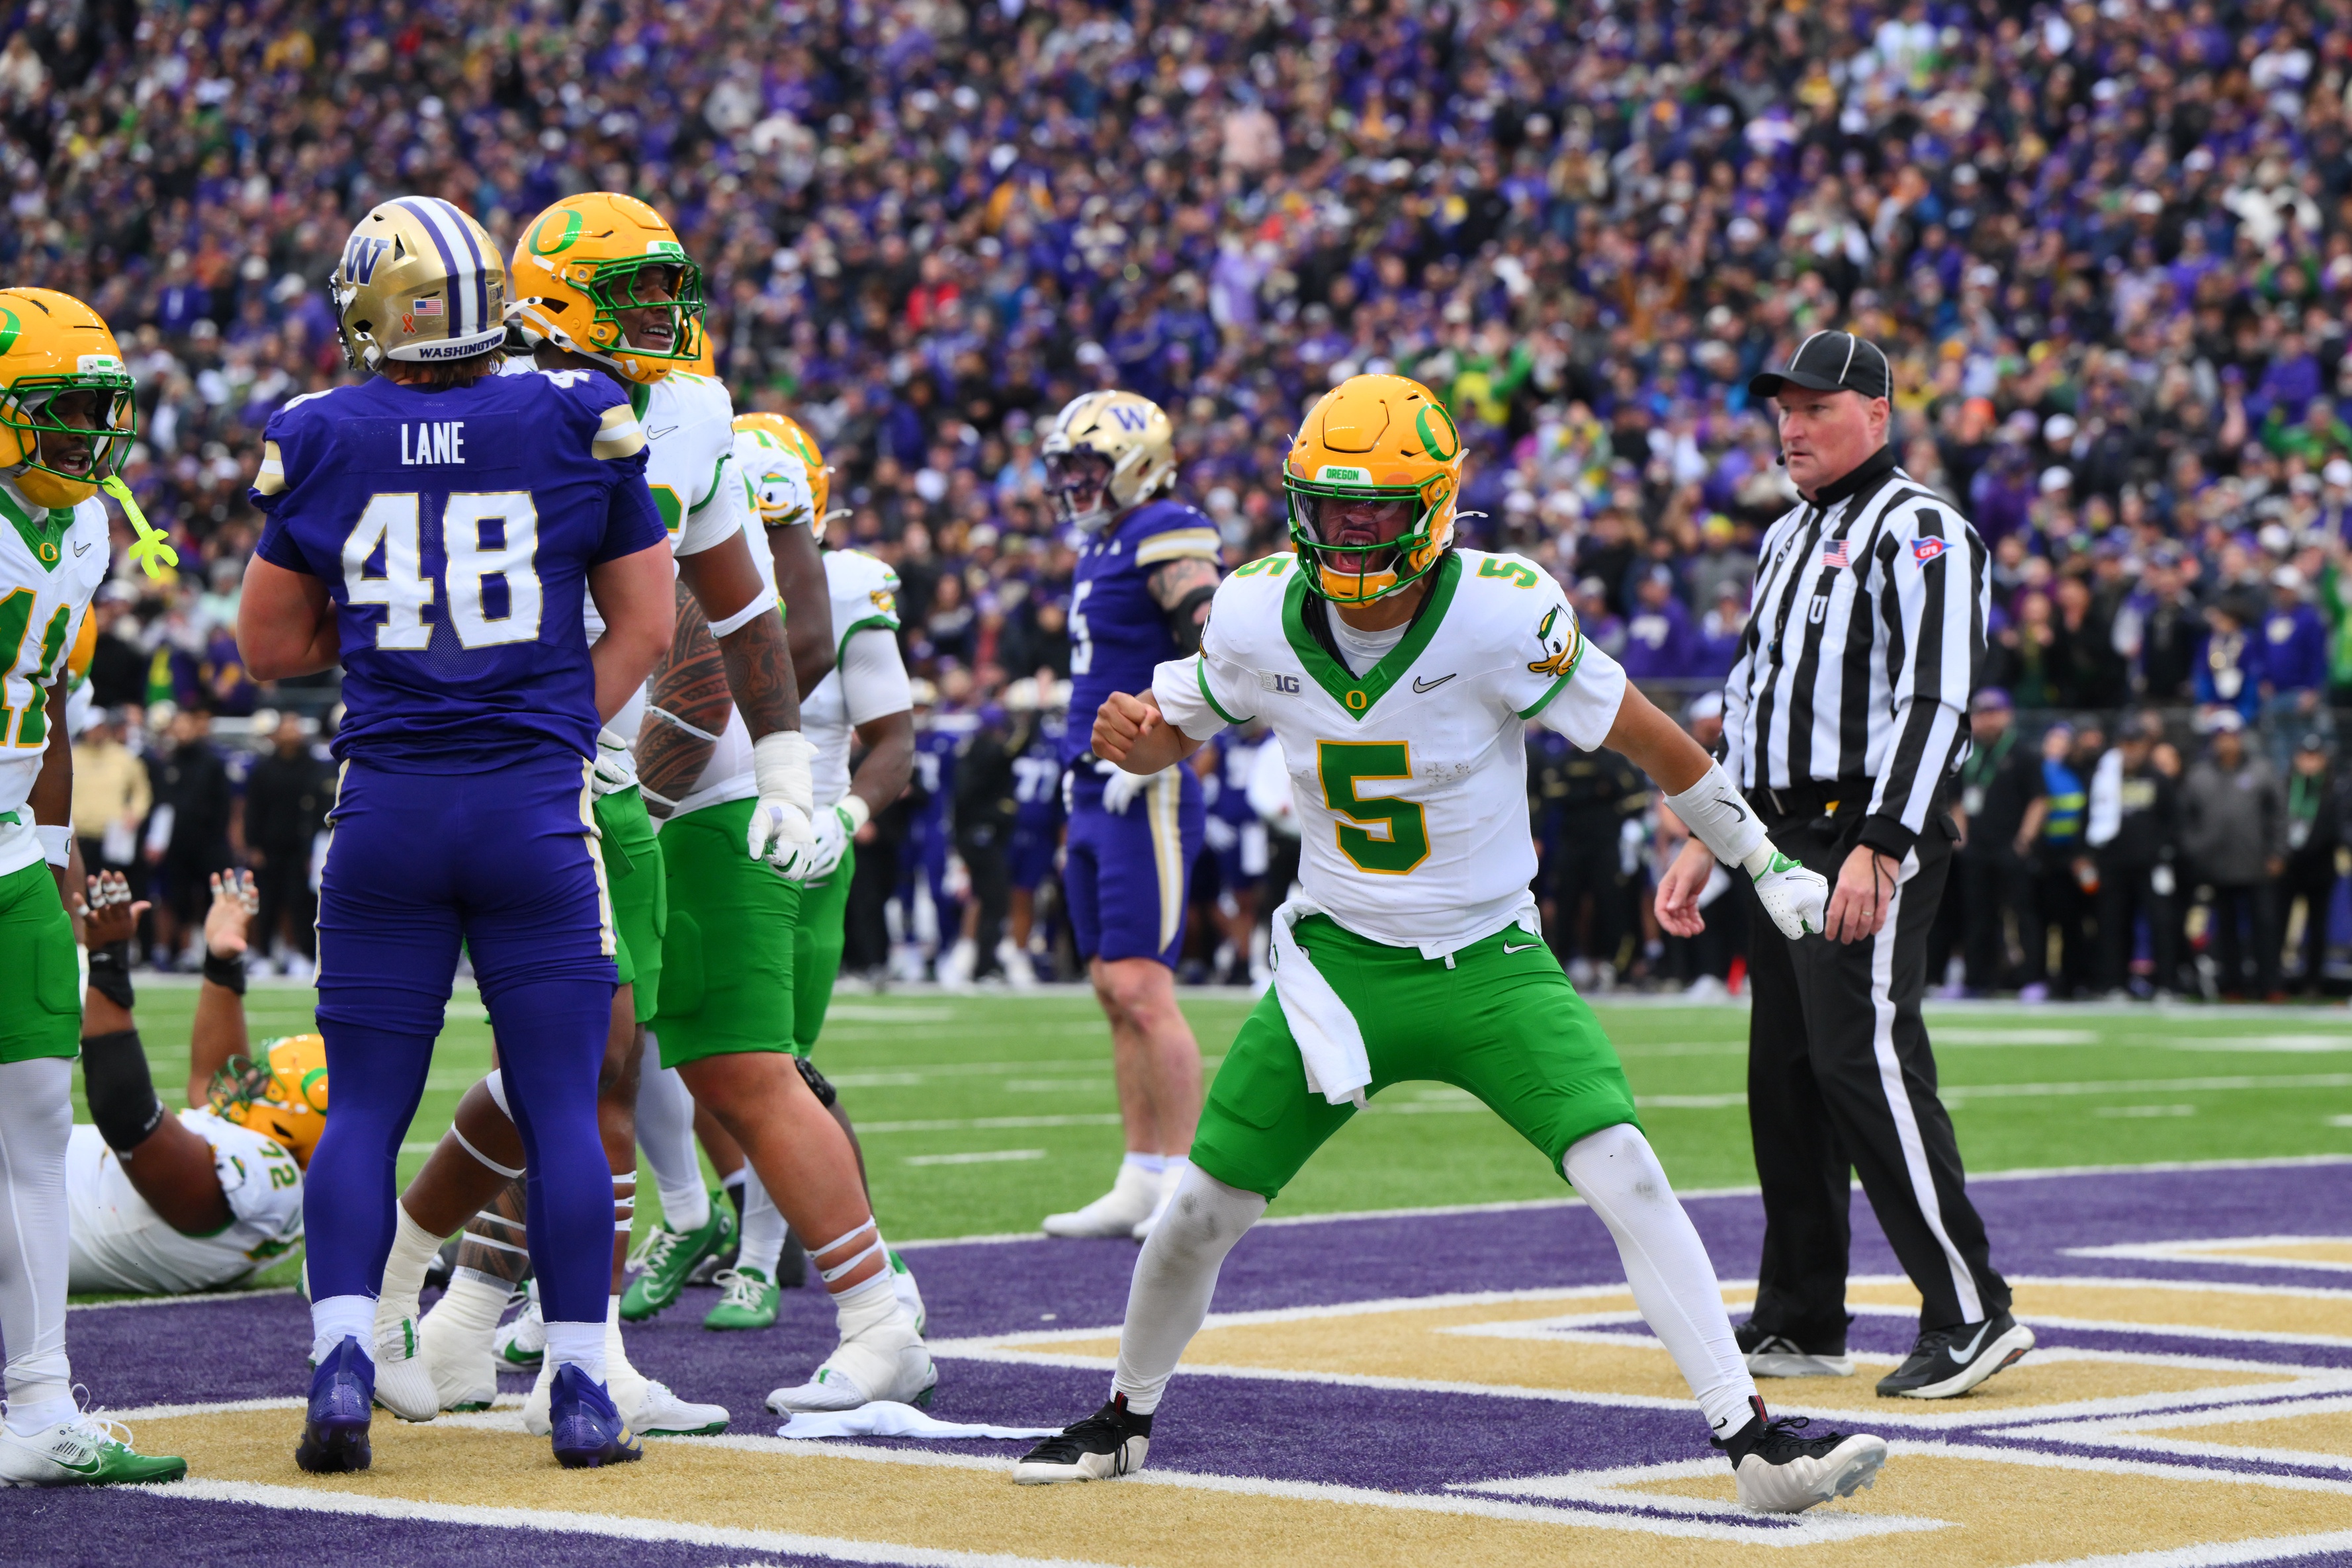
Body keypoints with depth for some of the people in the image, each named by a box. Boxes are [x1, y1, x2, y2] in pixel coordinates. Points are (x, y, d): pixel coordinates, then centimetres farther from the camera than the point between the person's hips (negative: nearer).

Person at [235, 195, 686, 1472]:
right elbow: (643, 625, 5)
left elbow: (270, 647, 8)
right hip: (535, 812, -1)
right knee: (561, 1111, 5)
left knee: (365, 1108, 8)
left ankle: (342, 1359, -5)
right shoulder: (578, 426, -1)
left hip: (386, 806, 1)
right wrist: (557, 737, 9)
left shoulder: (322, 443, 0)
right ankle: (582, 1391, 6)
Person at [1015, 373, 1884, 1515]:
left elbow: (1647, 739, -9)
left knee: (1624, 1178, -19)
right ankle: (1124, 1418, 31)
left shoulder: (1499, 614, -20)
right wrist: (1132, 731, -15)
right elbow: (1175, 726, 10)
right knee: (1202, 1211, 4)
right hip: (1338, 961, 3)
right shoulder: (1260, 616, -9)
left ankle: (1750, 1438, -13)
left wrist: (1769, 870, -1)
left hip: (1490, 965, -3)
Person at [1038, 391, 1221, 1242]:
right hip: (1095, 797, 10)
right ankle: (1141, 1184, 12)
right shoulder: (1102, 549, 18)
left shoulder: (1167, 540, -11)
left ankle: (1192, 1180, -7)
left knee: (1142, 989, -12)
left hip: (1145, 798, -10)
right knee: (1117, 994, 9)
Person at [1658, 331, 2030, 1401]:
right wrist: (1708, 839, 19)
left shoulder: (1918, 531, -8)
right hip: (1783, 837, 9)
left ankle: (1972, 1312, -13)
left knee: (1866, 1061, -16)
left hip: (1871, 839, -9)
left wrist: (1877, 849, -26)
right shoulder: (1788, 540, 20)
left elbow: (1935, 702, -18)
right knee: (1784, 1073, 9)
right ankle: (1800, 1322, 16)